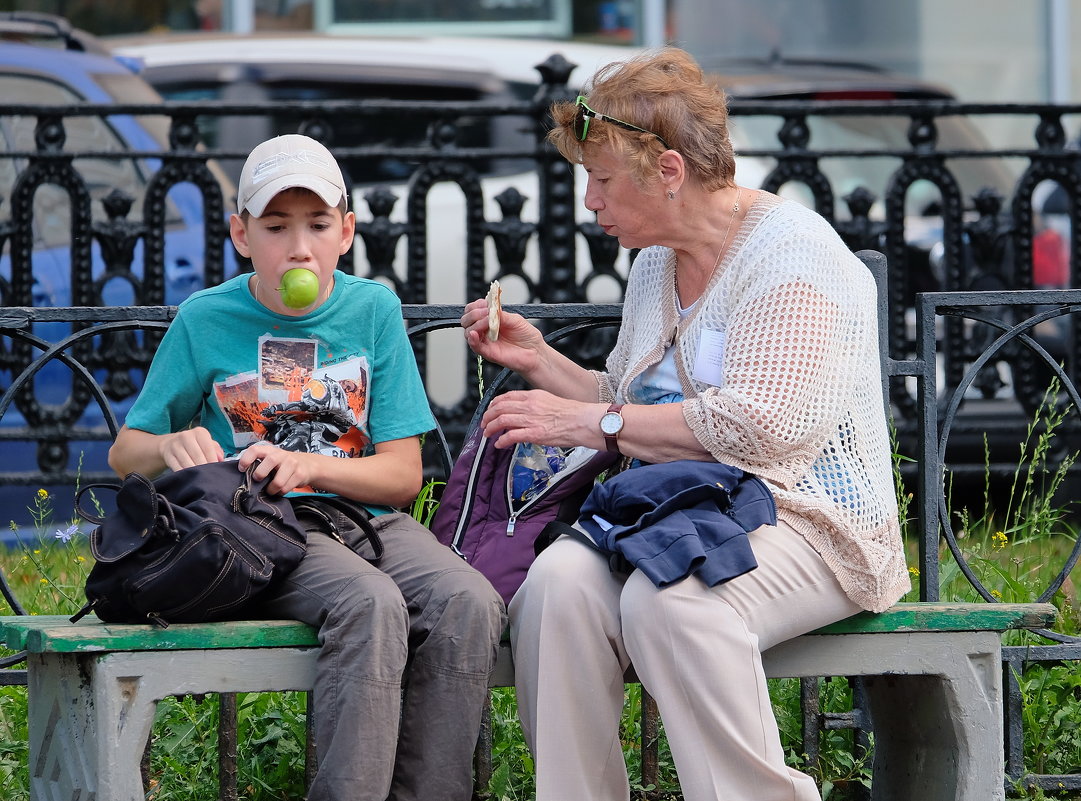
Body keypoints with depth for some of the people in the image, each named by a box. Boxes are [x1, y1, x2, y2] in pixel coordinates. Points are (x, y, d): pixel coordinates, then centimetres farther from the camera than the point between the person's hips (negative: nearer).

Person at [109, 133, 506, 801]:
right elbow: (125, 453, 13)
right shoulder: (206, 320, 5)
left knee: (469, 602, -29)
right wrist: (171, 448, -12)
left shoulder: (374, 310, 8)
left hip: (366, 519, 3)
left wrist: (307, 465, -13)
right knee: (370, 603, -35)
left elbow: (403, 475, 5)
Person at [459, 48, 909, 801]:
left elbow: (763, 426, -19)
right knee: (559, 580, -26)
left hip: (808, 524, -7)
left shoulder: (792, 252, -8)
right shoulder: (657, 262, 18)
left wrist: (590, 421, -15)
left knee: (665, 597, -37)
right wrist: (539, 360, 14)